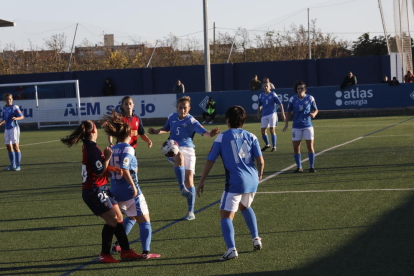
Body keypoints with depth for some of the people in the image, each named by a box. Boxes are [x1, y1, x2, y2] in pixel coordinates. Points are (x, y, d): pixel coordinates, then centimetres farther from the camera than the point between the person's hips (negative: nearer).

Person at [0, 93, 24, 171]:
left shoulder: (15, 107, -9)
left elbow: (22, 117, -13)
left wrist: (16, 118, -32)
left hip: (14, 128, -7)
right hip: (7, 129, 7)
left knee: (15, 146, -12)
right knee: (9, 147, 9)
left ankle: (18, 165, -10)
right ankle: (12, 165, 18)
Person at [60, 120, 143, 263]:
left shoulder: (88, 146, 12)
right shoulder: (92, 148, -19)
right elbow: (100, 171, -20)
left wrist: (113, 168, -5)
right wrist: (107, 157, -10)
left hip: (100, 189, 10)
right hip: (94, 191, -10)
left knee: (118, 217, 11)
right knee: (112, 220, -10)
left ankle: (126, 251, 14)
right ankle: (105, 254, -1)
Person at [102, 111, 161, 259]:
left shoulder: (112, 150, 7)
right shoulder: (128, 149, -14)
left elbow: (110, 170, 8)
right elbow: (124, 169, -25)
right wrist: (133, 186, -20)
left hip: (115, 192, 8)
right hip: (130, 191, -8)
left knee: (131, 217, 30)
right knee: (144, 221, -2)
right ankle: (146, 252, -12)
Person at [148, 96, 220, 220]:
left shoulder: (192, 121, -8)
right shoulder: (172, 117, 5)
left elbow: (203, 132, -24)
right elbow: (166, 129, 26)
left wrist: (210, 134, -46)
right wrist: (156, 131, 8)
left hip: (188, 149, -1)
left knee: (189, 180, -6)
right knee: (179, 156, -38)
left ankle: (191, 212, 5)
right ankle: (182, 188, -41)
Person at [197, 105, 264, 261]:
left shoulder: (222, 137, 0)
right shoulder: (251, 137, 8)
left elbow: (210, 161, 0)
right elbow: (260, 161, 2)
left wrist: (202, 181, 8)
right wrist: (259, 174, 22)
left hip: (235, 182, -5)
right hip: (252, 181, 5)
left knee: (226, 215, -3)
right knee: (245, 207, 33)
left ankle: (231, 249, -23)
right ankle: (256, 239, 31)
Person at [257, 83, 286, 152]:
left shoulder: (273, 94, -3)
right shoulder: (261, 96, 9)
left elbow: (280, 104, -3)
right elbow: (259, 106, 21)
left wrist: (283, 114, -8)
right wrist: (258, 114, 10)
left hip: (272, 114, -4)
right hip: (264, 115, 4)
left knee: (272, 130, -7)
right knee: (263, 131, 3)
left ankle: (274, 147, 2)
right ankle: (267, 145, 25)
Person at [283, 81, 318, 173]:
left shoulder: (310, 98, -1)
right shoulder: (292, 99, 0)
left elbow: (315, 109, 10)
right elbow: (289, 112, 10)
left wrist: (314, 114, -12)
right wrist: (286, 123, 1)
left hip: (308, 125, -1)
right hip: (296, 126, 1)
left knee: (310, 146, -4)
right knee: (296, 147, 1)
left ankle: (311, 167, 6)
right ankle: (299, 167, 12)